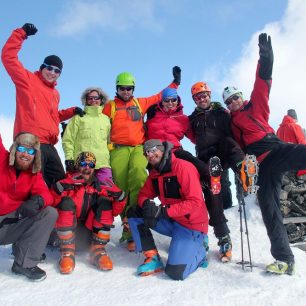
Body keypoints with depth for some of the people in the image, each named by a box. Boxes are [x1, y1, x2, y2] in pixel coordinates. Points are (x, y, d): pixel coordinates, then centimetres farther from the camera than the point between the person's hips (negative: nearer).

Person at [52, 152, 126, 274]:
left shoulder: (99, 184, 5)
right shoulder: (69, 181, 0)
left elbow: (114, 212, -1)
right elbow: (53, 201, -16)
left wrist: (118, 194, -20)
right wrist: (64, 186, -32)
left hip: (91, 229, 2)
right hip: (68, 229, -2)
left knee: (105, 202, -17)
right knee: (67, 202, -25)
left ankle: (98, 250, -17)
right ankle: (67, 252, -22)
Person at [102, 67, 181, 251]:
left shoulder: (141, 103, 23)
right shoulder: (110, 106, 19)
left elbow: (159, 97, 30)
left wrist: (175, 82, 28)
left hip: (138, 148, 0)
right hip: (119, 149, 1)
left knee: (138, 174, -28)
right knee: (120, 186, -10)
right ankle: (127, 225, -3)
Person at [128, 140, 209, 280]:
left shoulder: (183, 167, -19)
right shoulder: (154, 172, 5)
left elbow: (195, 202, -24)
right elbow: (144, 194, 10)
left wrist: (164, 211, -27)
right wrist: (147, 204, -16)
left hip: (191, 225, -7)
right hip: (170, 221, 7)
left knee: (176, 272, -20)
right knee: (134, 214, -5)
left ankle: (199, 252, 11)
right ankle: (153, 258, -1)